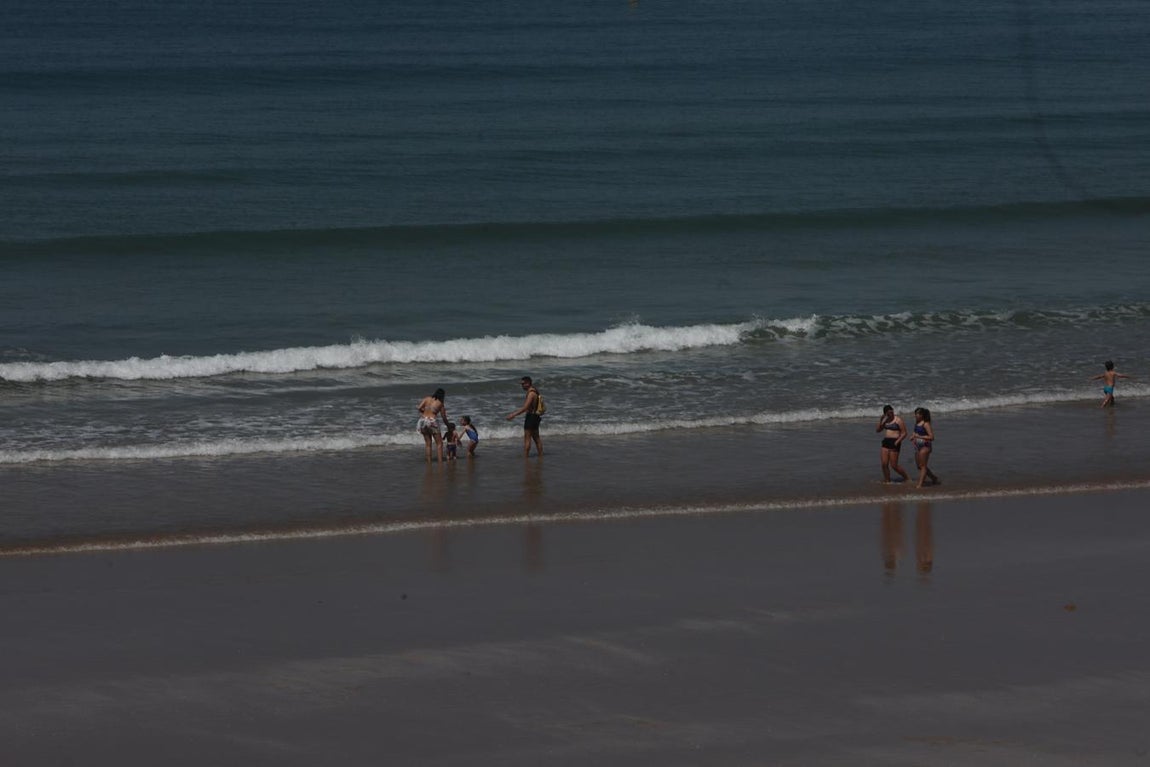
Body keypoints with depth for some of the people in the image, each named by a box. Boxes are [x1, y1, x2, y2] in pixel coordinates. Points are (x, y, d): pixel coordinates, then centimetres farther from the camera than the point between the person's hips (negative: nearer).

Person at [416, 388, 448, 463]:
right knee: (439, 444, 6)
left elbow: (419, 408, -4)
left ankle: (429, 461, 10)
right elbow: (444, 417, 5)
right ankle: (440, 461, -3)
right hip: (432, 421, -4)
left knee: (428, 444, 13)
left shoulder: (427, 399, 7)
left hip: (423, 421, 4)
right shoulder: (440, 404, 1)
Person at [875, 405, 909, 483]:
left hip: (894, 442, -7)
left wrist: (897, 441, -22)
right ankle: (887, 481, 10)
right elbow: (878, 430, 14)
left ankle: (907, 478, 12)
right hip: (885, 442, 7)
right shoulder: (885, 420, 12)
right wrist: (880, 421, -3)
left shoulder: (898, 420, -9)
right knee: (884, 464, 0)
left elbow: (904, 433, -9)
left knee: (894, 465, -5)